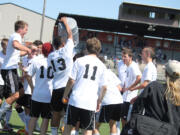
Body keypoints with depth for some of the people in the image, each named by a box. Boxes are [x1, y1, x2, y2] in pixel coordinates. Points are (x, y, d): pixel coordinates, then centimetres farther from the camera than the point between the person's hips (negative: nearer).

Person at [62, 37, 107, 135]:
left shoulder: (79, 61, 1)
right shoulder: (102, 66, 6)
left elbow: (71, 81, -2)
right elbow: (104, 87, 7)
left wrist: (65, 95, 9)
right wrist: (99, 101, 20)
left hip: (75, 100, -1)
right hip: (91, 103, 1)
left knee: (69, 126, 13)